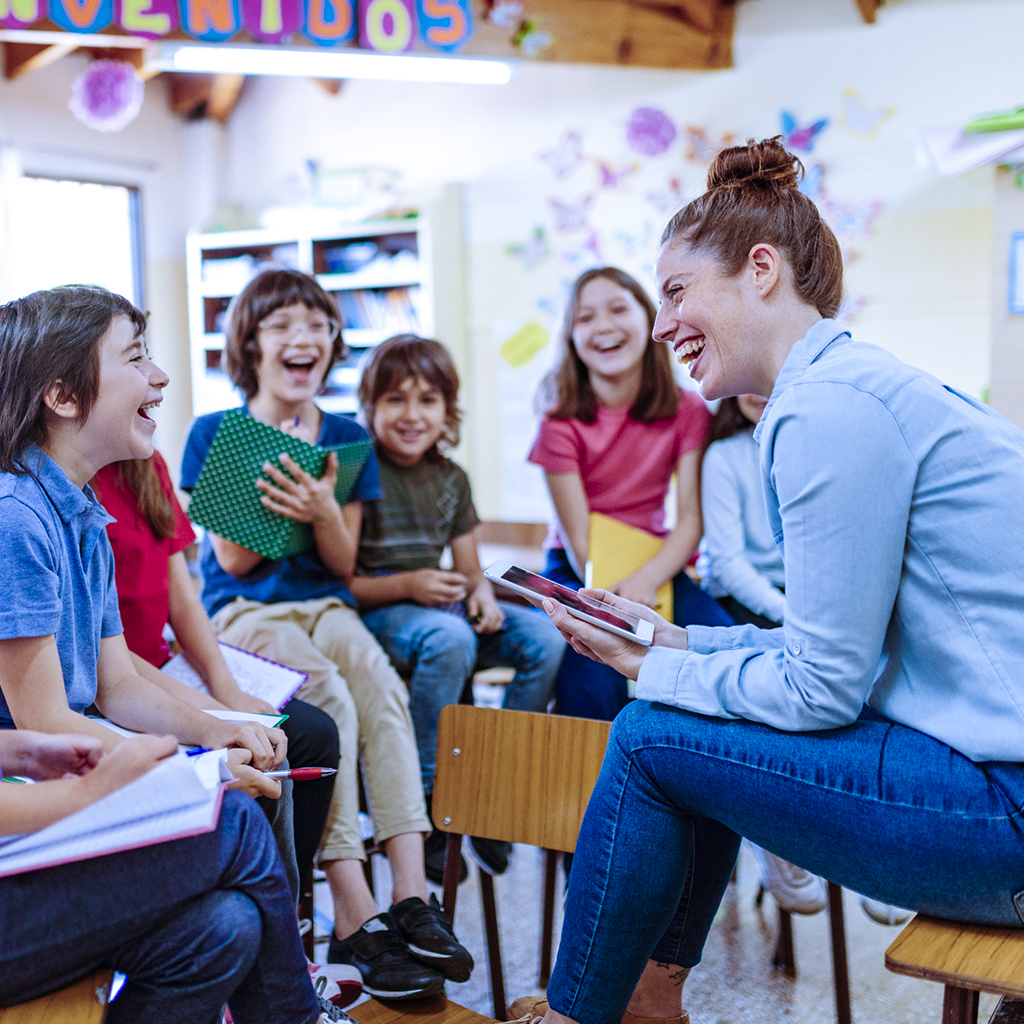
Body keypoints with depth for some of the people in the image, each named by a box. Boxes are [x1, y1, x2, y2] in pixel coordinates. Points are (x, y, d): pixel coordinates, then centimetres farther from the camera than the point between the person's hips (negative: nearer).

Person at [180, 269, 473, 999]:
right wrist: (277, 489, -15)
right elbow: (232, 559, -3)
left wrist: (323, 510, -16)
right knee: (332, 701, -32)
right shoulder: (214, 434, 1)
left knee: (383, 686, -30)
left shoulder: (347, 438, 10)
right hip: (244, 611, -3)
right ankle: (356, 920, -30)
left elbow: (344, 564, 6)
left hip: (324, 605, 3)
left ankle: (412, 897, -32)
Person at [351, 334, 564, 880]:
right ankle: (423, 800, -25)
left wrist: (482, 594, -6)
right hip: (375, 611, -6)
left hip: (440, 606, 6)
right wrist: (405, 586, -22)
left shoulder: (452, 478, 13)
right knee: (449, 637, -38)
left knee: (547, 638, -16)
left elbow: (470, 569, 17)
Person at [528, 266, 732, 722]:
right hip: (578, 569, -2)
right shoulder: (562, 422, -10)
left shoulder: (687, 411, -4)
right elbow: (578, 539, -13)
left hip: (656, 563, 2)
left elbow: (692, 519, -8)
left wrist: (646, 580, -26)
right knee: (594, 688, -29)